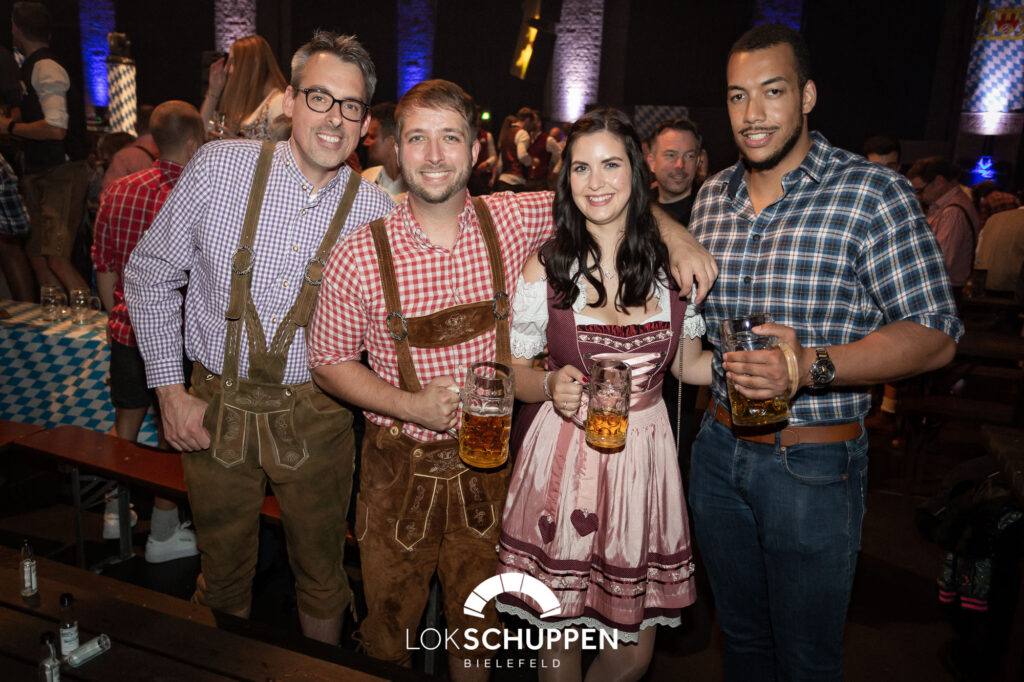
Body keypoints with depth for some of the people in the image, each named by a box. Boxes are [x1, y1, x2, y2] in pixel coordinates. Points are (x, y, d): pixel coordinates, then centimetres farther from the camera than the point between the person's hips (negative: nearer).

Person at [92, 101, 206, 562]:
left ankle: (116, 512, 38)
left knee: (127, 419, 23)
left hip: (127, 330, 6)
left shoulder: (117, 191, 0)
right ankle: (163, 535, 22)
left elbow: (104, 269, 8)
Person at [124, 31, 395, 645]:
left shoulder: (376, 211, -7)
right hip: (215, 411, 0)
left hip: (317, 416, 0)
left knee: (321, 574, 17)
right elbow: (150, 273, 0)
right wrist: (170, 391, -3)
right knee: (224, 571, 19)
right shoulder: (220, 167, -9)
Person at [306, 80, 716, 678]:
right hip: (400, 466, -1)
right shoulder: (360, 257, -13)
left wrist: (677, 236, -8)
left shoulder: (513, 220, -8)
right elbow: (329, 361, -3)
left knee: (477, 623, 20)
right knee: (390, 629, 17)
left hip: (488, 463, 2)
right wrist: (411, 405, -18)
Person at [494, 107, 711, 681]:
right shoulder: (545, 268, -5)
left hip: (644, 456, 2)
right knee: (559, 634, 11)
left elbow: (689, 363, 12)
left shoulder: (671, 264, 1)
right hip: (564, 458, -2)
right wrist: (551, 386, -19)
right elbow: (515, 372, 1)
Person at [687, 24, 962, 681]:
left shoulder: (873, 193, -11)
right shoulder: (713, 196, 6)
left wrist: (811, 366, -28)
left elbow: (936, 335, -15)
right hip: (719, 448, 5)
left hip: (814, 462, -4)